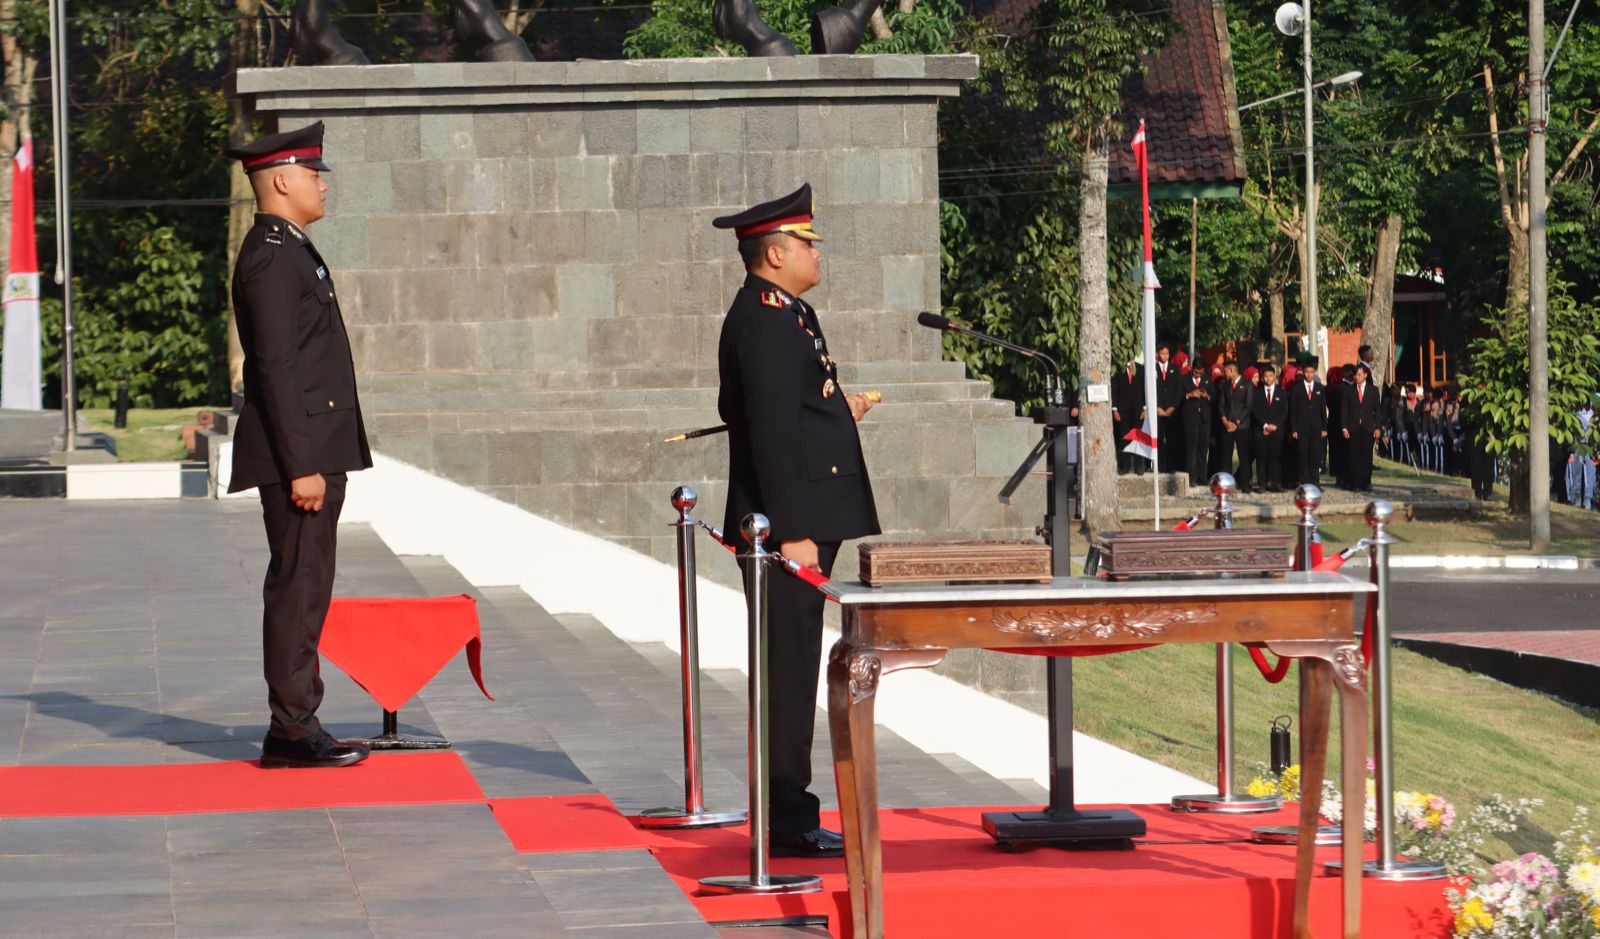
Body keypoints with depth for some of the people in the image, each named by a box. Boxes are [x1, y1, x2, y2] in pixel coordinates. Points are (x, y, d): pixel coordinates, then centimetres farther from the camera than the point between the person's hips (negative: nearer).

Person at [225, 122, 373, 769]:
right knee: (297, 586, -8)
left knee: (306, 588, 11)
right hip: (299, 453, -10)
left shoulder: (290, 251, 19)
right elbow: (277, 369, -19)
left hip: (314, 452, 10)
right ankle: (291, 730, -6)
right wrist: (302, 466, -22)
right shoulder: (272, 257, -14)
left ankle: (297, 725, 15)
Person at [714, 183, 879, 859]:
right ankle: (786, 823, -4)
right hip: (791, 523, -11)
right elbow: (771, 430, -21)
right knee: (788, 669, -7)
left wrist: (833, 409, 18)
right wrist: (793, 532, -23)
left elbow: (761, 411, 24)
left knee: (791, 668, 13)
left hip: (798, 523, 11)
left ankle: (787, 813, 18)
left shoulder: (780, 314, 17)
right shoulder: (764, 320, -16)